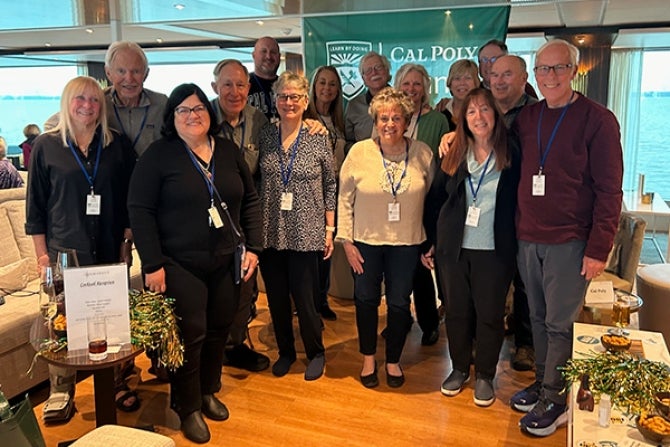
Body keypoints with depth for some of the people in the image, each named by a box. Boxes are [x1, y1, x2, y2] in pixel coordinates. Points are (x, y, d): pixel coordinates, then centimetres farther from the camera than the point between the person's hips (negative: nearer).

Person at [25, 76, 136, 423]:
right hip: (65, 250, -1)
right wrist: (42, 253, -1)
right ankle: (61, 392, 19)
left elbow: (130, 198, 7)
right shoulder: (46, 145, 1)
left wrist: (126, 242, 2)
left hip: (110, 249, 1)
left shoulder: (117, 145, 4)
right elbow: (36, 205, 3)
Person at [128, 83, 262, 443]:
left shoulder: (229, 151, 8)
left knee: (219, 329, 12)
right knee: (190, 334, 0)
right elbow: (139, 210, -9)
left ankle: (208, 391, 34)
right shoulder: (158, 155, -5)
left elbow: (250, 201, 11)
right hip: (180, 264, -4)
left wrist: (252, 247, 4)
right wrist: (152, 264, -14)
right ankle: (188, 407, 20)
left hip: (226, 262, 4)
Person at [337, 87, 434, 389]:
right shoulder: (359, 152, -8)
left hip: (406, 242, 1)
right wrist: (346, 240, -5)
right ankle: (368, 358, 35)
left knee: (399, 303, 11)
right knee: (366, 300, 13)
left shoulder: (423, 153, -6)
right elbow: (345, 199, -3)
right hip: (365, 241, 0)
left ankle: (393, 361, 33)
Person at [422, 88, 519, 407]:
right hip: (454, 248, 3)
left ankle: (485, 376, 25)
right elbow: (434, 199, 8)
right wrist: (431, 242, 8)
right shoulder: (454, 156, 3)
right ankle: (459, 368, 32)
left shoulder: (511, 155, -4)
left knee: (489, 314, 6)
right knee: (457, 311, 13)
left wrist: (515, 246, -8)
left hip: (494, 250, -2)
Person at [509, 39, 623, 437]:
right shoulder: (526, 117, 7)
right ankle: (542, 382, 30)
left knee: (559, 323, 3)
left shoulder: (598, 119, -7)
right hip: (527, 239, 5)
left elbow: (609, 190, -9)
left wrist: (599, 248, -12)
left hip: (569, 243, -4)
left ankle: (554, 398, 18)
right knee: (538, 318, 14)